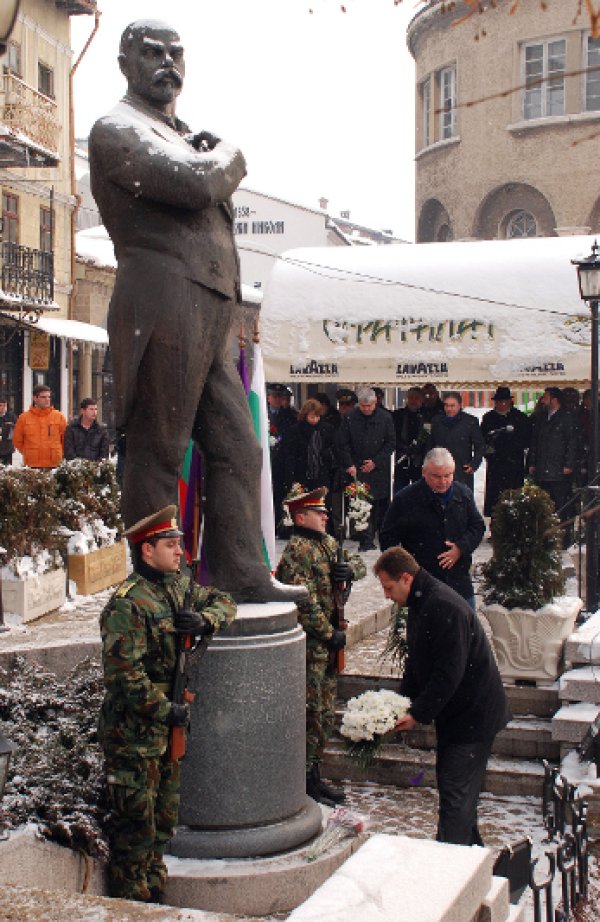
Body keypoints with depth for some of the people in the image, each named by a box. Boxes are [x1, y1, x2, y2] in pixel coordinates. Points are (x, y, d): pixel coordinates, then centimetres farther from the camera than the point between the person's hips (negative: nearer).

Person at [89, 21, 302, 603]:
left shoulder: (185, 137, 28)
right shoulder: (118, 129, -2)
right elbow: (194, 184, -17)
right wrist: (225, 157, 3)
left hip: (208, 319, 9)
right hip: (162, 309, -9)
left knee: (237, 448, 8)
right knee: (157, 453, -5)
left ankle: (239, 575, 13)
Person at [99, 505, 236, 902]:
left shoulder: (176, 586, 7)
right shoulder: (128, 603, -19)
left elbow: (222, 600, 17)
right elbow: (123, 672, -24)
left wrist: (205, 620, -6)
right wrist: (165, 710, -19)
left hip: (168, 727, 9)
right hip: (134, 732, -9)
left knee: (165, 819, 18)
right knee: (136, 824, 1)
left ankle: (154, 894, 31)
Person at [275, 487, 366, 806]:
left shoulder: (327, 543, 13)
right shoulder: (297, 550, -16)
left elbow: (359, 563, 19)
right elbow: (305, 602, -22)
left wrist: (350, 569, -5)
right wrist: (330, 634, -16)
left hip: (328, 642, 9)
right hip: (309, 645, -9)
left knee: (325, 714, 15)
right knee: (310, 714, -3)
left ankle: (315, 776, 26)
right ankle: (305, 782, 6)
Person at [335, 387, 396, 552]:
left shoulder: (385, 417, 1)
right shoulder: (350, 418, -1)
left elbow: (391, 443, 4)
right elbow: (341, 444, 2)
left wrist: (376, 462, -4)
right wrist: (349, 465, -7)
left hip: (379, 469, 1)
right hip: (357, 469, -1)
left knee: (380, 505, 2)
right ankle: (366, 540, -10)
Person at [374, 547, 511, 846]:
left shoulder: (444, 607, -24)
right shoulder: (419, 605, 8)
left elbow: (449, 673, -26)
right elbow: (416, 663, 17)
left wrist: (418, 714, -21)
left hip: (473, 714, -10)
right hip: (453, 712, 10)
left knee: (455, 792, -8)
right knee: (450, 783, 17)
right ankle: (471, 847, 31)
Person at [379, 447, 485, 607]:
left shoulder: (464, 494, 5)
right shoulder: (405, 499, -6)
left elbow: (478, 526, 13)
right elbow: (388, 538, -1)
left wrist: (461, 548, -6)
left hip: (459, 582, 4)